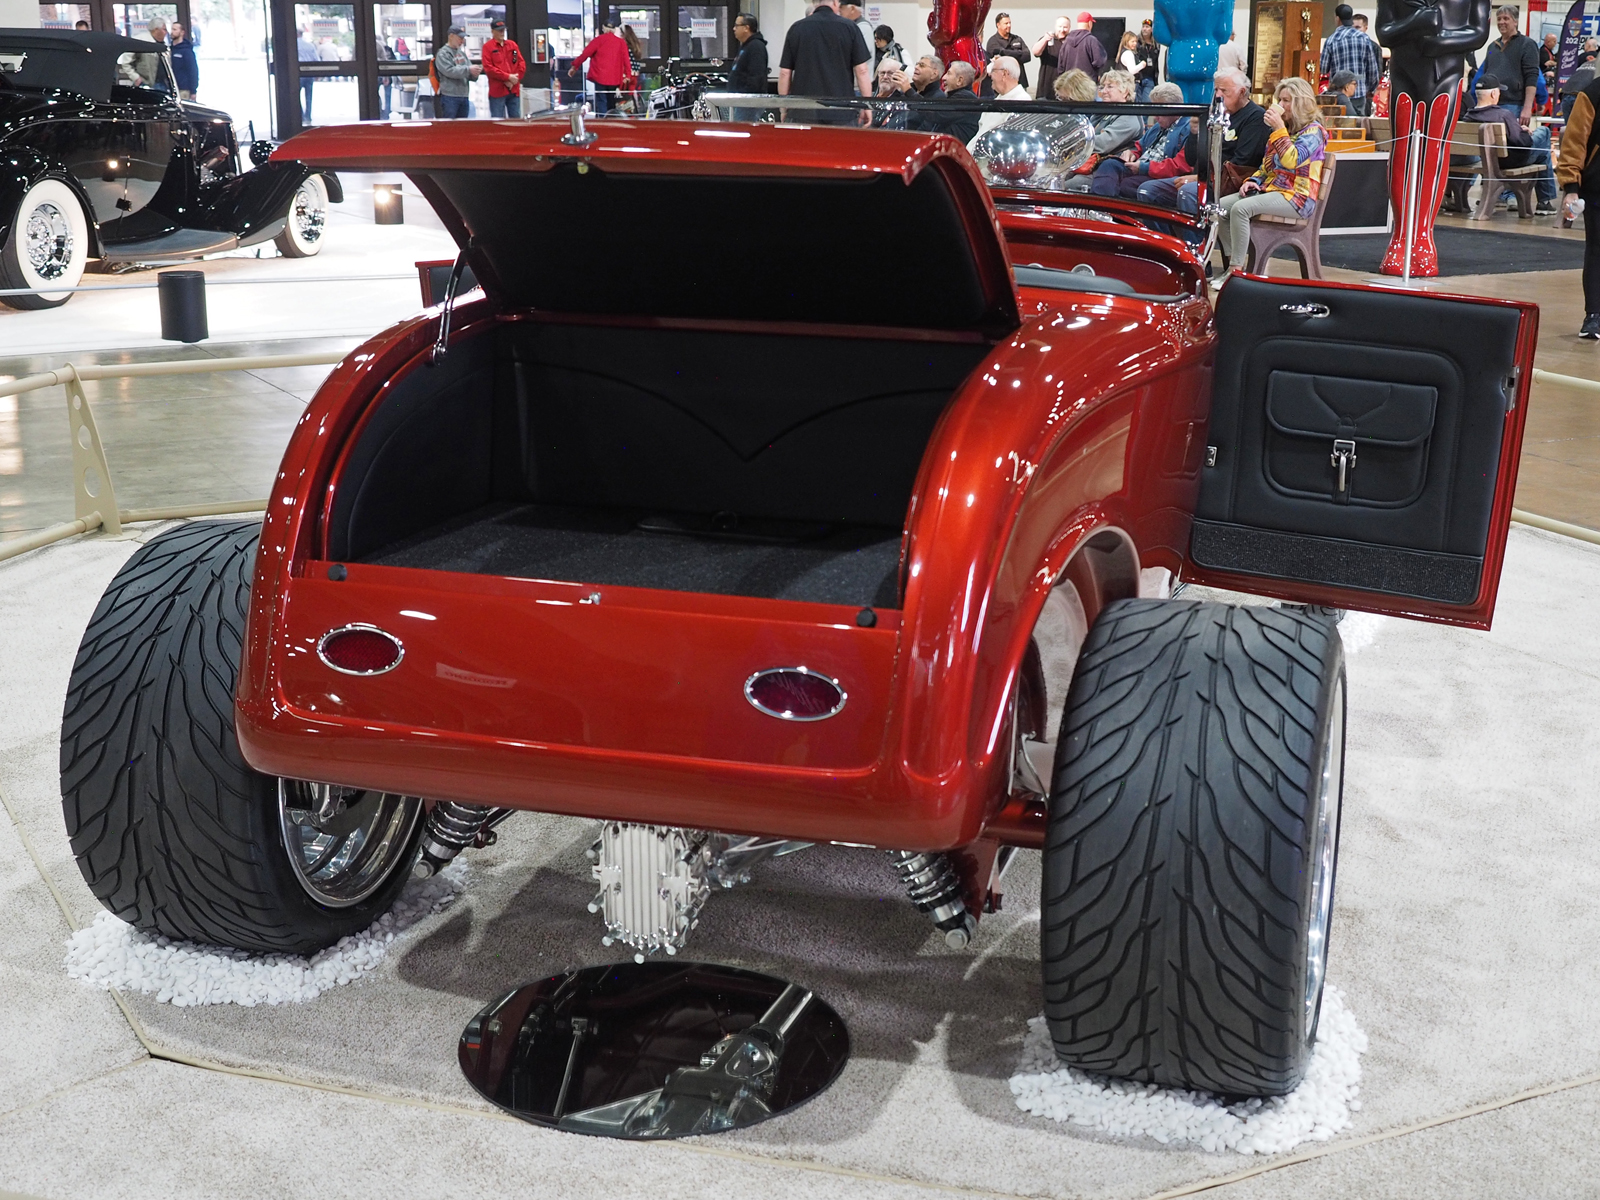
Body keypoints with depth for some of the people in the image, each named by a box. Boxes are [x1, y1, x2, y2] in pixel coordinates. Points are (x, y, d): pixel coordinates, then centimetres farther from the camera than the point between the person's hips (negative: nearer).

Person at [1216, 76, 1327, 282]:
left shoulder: (1313, 130, -6)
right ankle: (1234, 260, -8)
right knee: (1221, 206, -9)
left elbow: (1292, 161, -23)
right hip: (1269, 189, 9)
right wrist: (1254, 181, 4)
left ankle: (1237, 269, -27)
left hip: (1295, 196, -9)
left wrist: (1279, 128, -22)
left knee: (1240, 208, -30)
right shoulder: (1282, 128, 19)